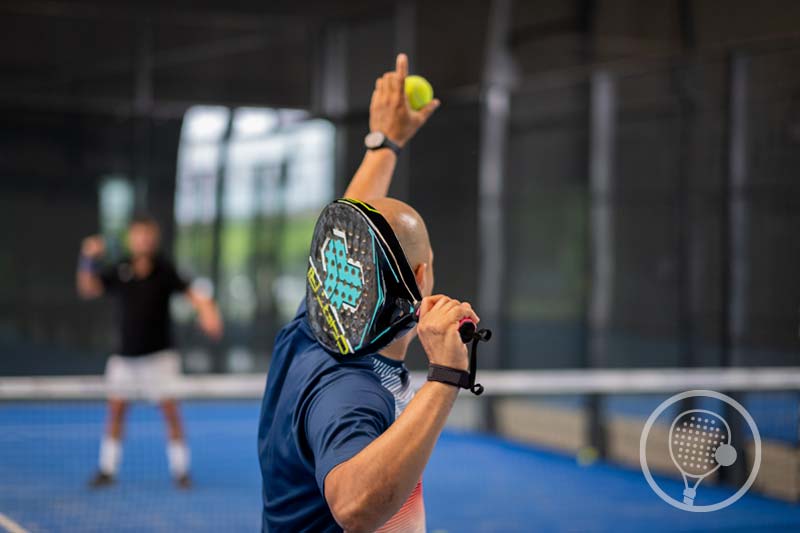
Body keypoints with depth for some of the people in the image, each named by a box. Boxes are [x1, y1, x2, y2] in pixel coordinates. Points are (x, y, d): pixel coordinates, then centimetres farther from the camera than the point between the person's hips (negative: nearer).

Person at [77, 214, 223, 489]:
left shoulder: (164, 270, -8)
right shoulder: (118, 271, -4)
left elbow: (191, 294, -10)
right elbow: (88, 290, -9)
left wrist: (206, 309, -29)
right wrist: (89, 261, -24)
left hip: (159, 354, -2)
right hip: (125, 356, 2)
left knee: (170, 409, -5)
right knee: (116, 409, 4)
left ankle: (180, 470, 5)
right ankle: (107, 469, 15)